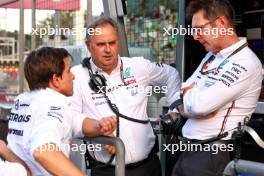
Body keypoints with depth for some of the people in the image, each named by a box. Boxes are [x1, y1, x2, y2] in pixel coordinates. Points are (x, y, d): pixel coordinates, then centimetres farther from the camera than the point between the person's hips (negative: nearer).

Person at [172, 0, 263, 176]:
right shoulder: (211, 56, 11)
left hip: (211, 154, -7)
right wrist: (192, 97, -11)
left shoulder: (245, 63, -16)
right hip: (188, 149, 8)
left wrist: (187, 94, -2)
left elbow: (201, 104, -24)